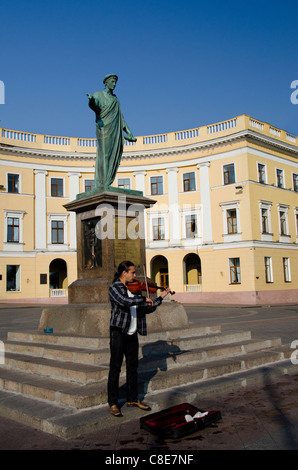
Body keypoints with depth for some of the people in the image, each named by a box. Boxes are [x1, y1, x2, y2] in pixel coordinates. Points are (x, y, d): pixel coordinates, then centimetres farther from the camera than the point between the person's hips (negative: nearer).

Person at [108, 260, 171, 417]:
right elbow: (125, 301, -29)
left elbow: (147, 309, 13)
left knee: (132, 366, 14)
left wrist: (161, 297, 7)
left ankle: (132, 399, 28)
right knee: (115, 367, -1)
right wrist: (144, 298, -21)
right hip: (118, 332, -7)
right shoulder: (114, 288, -9)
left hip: (132, 333, 7)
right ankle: (113, 403, 10)